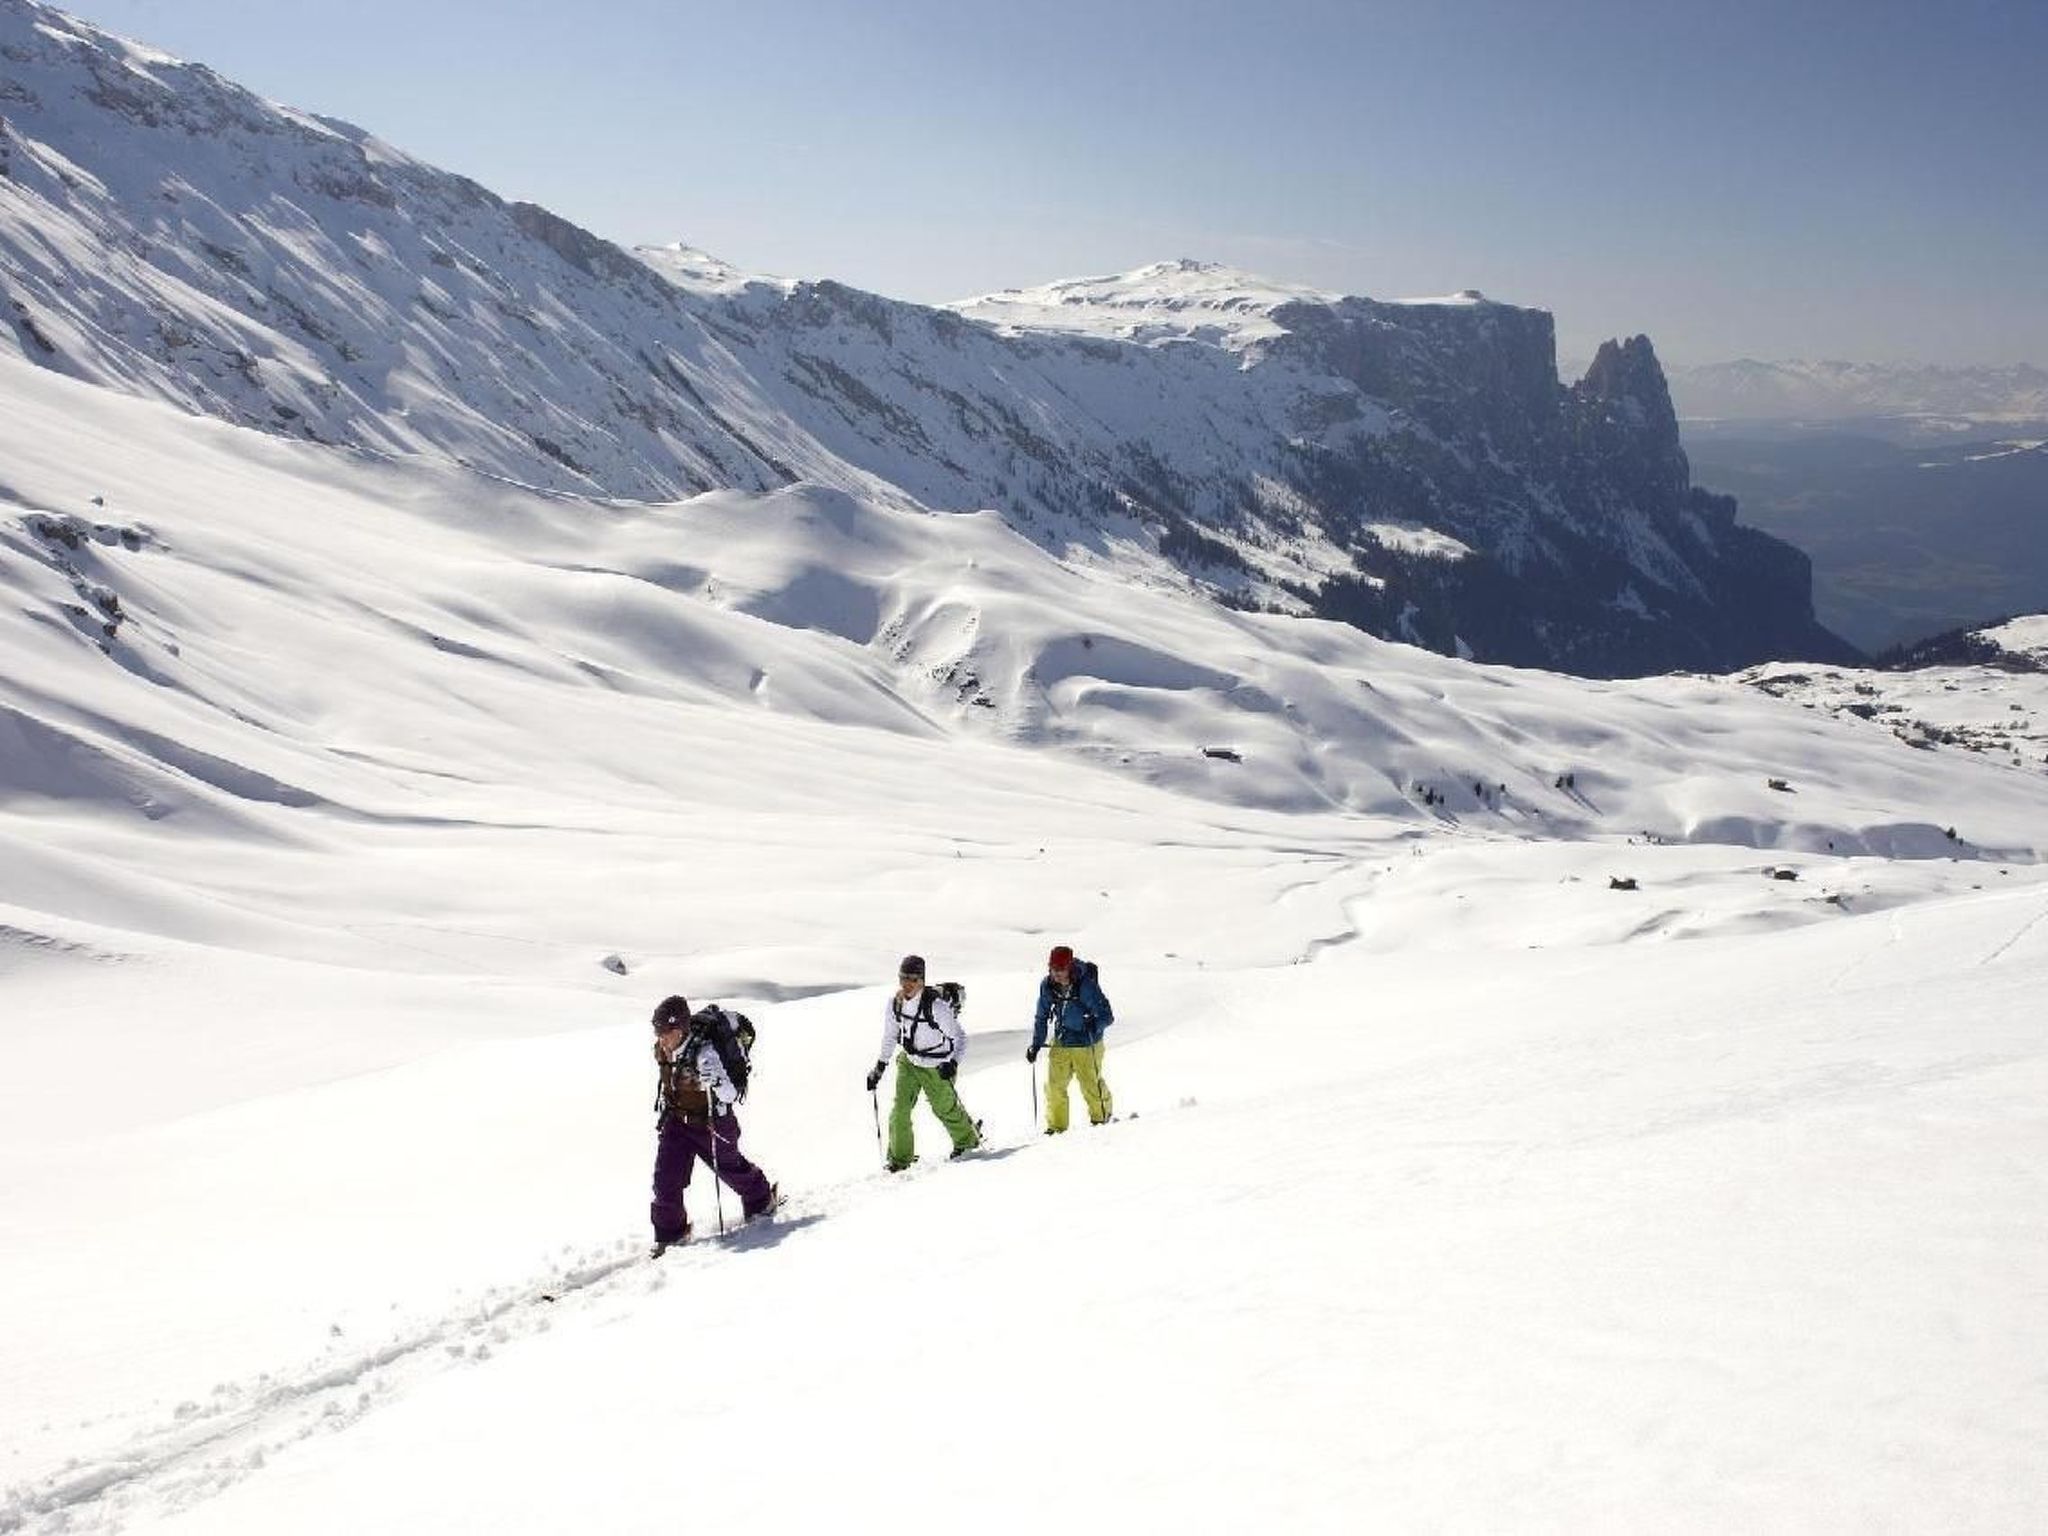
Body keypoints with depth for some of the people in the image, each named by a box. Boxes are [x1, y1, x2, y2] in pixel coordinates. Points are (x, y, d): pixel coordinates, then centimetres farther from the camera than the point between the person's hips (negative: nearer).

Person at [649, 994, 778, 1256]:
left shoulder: (704, 1053, -33)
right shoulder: (663, 1049, -12)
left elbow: (729, 1094, -36)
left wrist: (715, 1080, -54)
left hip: (710, 1122, -5)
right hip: (676, 1119, 5)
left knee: (729, 1166, 17)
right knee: (666, 1176, -5)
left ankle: (761, 1199, 45)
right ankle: (670, 1232, 10)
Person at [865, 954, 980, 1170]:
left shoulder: (936, 1006, -28)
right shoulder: (894, 1003, -10)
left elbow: (959, 1038, -22)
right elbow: (889, 1037, 6)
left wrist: (953, 1062, -37)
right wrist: (879, 1067, 8)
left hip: (936, 1067, -4)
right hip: (908, 1062, 4)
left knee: (944, 1108, 14)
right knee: (900, 1107, -8)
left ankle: (968, 1139, 42)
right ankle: (900, 1157, 5)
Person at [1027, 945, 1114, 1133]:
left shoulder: (1086, 985, -22)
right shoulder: (1047, 986, -7)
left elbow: (1107, 1016, -19)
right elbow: (1041, 1017, 8)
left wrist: (1094, 1025, -39)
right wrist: (1036, 1044, 5)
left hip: (1086, 1045, -4)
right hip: (1061, 1043, 4)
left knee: (1091, 1085, 1)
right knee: (1054, 1086, 3)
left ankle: (1101, 1118, 27)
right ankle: (1056, 1126, 18)